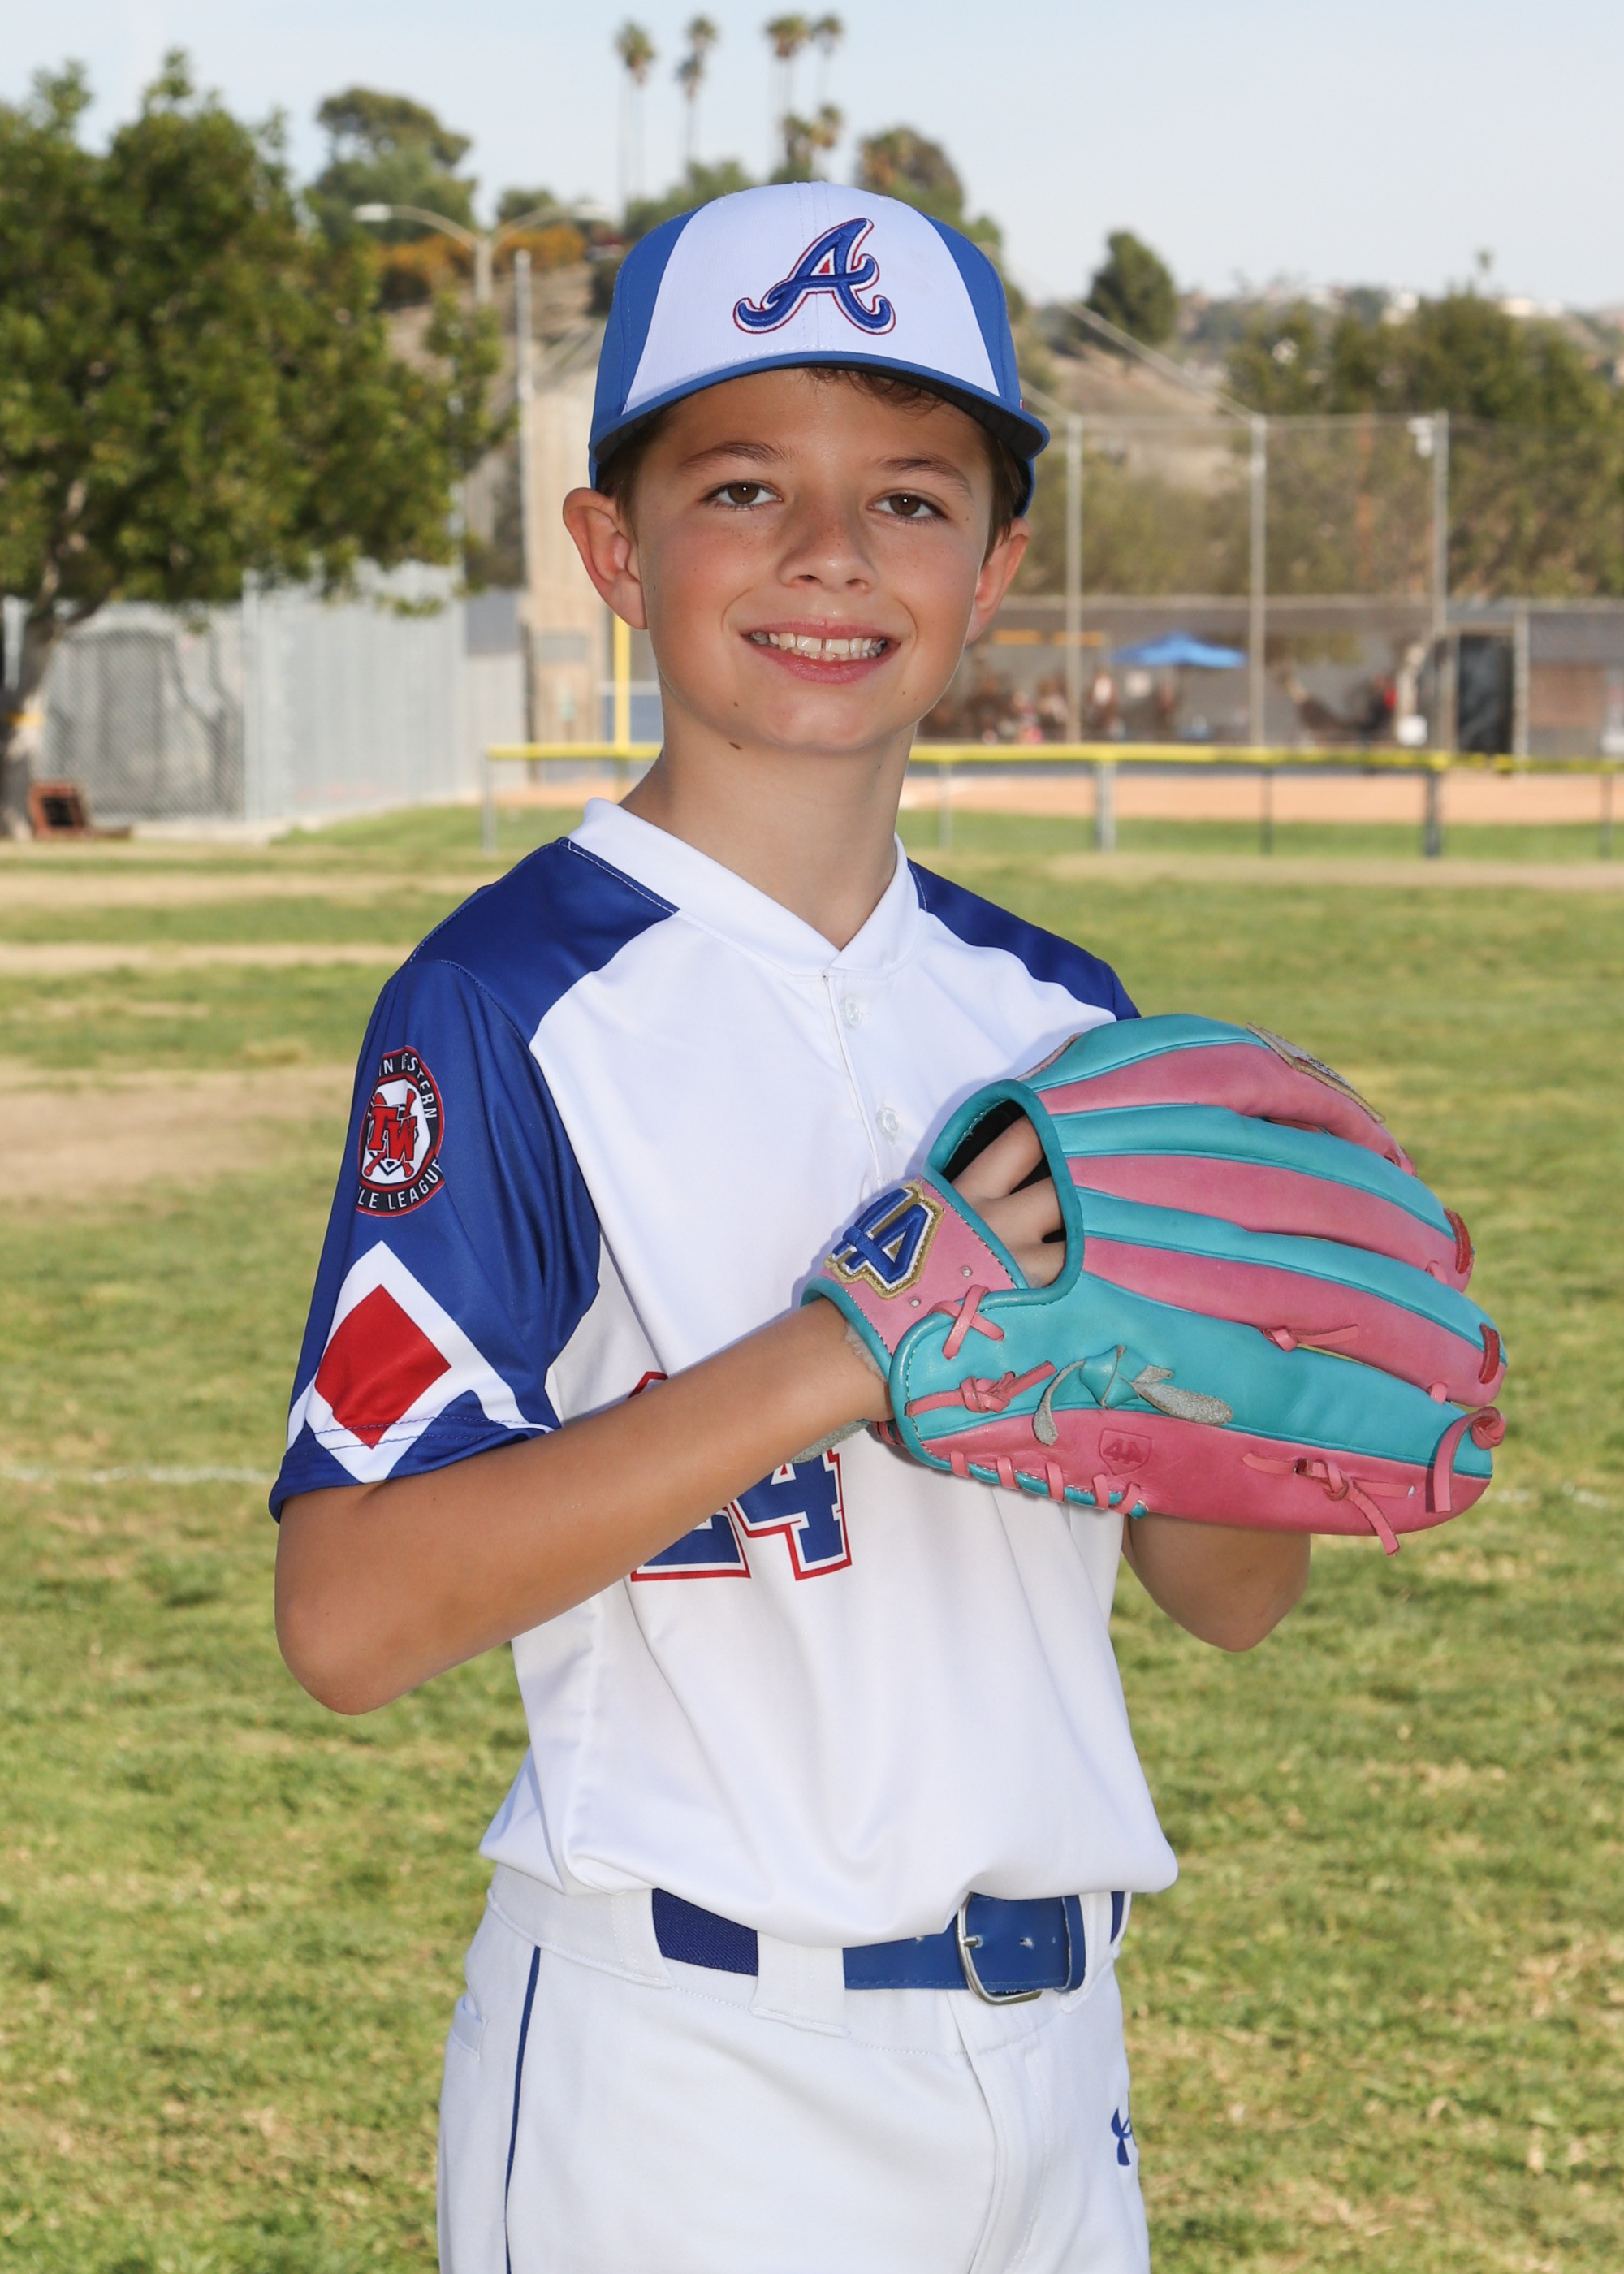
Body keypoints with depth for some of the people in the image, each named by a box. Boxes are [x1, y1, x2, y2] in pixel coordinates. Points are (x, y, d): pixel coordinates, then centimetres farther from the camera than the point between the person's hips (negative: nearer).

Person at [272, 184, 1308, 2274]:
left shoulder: (1056, 1013, 8)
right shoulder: (511, 1004, -9)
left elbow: (1233, 1596, 10)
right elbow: (349, 1616, -18)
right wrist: (837, 1357, -24)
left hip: (1050, 2064, 5)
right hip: (682, 2080, -5)